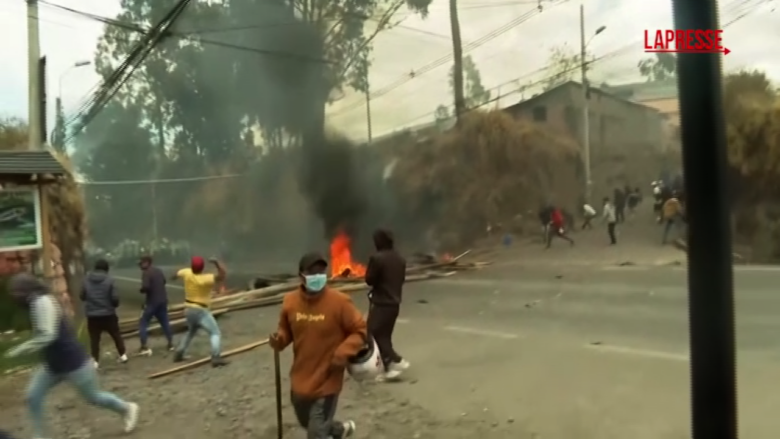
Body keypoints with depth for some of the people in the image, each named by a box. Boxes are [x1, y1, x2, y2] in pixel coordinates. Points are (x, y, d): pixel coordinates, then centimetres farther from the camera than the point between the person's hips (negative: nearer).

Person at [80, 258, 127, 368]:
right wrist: (115, 304, 9)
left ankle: (95, 361, 9)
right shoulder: (109, 280, -11)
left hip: (92, 315, 2)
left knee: (94, 338, 10)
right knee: (116, 335, 15)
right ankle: (123, 355, 23)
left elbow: (82, 297, 6)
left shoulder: (86, 280, -2)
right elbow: (114, 298, -13)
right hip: (108, 314, -1)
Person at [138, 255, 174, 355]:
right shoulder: (159, 271, 12)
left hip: (152, 302, -8)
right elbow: (164, 282, 27)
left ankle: (144, 347, -6)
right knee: (164, 322, 17)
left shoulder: (146, 272, -14)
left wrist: (141, 290, -5)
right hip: (163, 300, 8)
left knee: (143, 323, 0)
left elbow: (145, 287, -25)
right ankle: (171, 343, 21)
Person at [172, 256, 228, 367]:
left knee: (191, 332, 31)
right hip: (200, 311, -8)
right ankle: (216, 358, -24)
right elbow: (223, 275, -35)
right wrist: (217, 262, -33)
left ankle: (178, 354, 35)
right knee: (215, 333, -8)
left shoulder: (187, 273, -5)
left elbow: (178, 273, 20)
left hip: (188, 309, 8)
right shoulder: (205, 279, -25)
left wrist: (175, 276, 43)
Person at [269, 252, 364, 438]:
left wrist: (343, 353, -23)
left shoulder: (339, 301, -19)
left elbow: (361, 331, -9)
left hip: (327, 382, -5)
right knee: (306, 422, 27)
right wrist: (279, 340, -12)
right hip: (300, 381, 6)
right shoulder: (290, 301, -7)